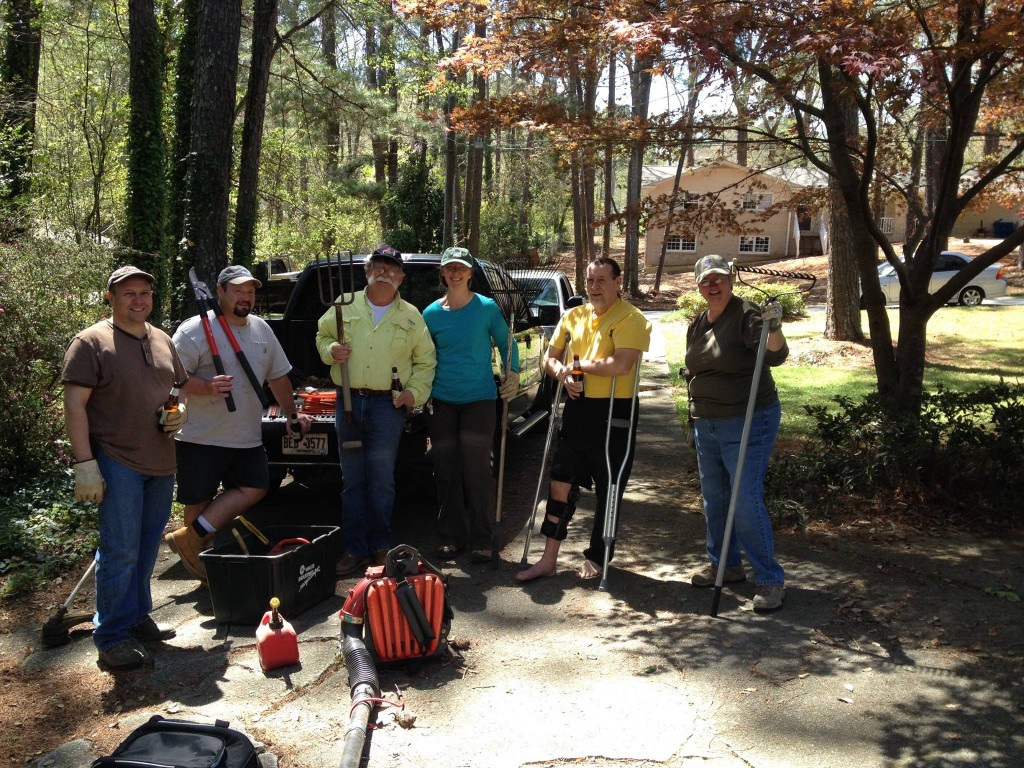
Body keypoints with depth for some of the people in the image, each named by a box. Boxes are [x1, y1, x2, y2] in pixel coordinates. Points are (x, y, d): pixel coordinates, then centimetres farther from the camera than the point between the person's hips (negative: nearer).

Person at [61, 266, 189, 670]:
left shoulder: (162, 341, 13)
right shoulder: (91, 342, -8)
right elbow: (74, 403, -13)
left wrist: (180, 412, 1)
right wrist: (84, 463, -19)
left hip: (161, 462, 7)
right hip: (117, 463, -7)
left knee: (146, 548, 15)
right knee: (120, 550, -5)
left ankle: (137, 617, 30)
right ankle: (111, 636, 6)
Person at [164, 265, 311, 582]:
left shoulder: (261, 329, 11)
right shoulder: (195, 330, -9)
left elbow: (278, 376, 20)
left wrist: (291, 413, 19)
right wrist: (206, 387, -29)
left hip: (248, 438, 6)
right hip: (202, 438, -6)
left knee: (254, 489, -3)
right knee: (198, 501, 2)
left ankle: (190, 538, 4)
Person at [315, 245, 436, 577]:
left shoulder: (411, 316, 6)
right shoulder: (346, 306, 8)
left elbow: (426, 361, 11)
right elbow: (322, 335, 19)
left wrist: (414, 390, -4)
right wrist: (331, 350, -4)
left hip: (388, 404, -2)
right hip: (349, 401, 2)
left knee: (381, 481, 1)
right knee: (352, 480, 6)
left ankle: (381, 547, 15)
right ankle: (355, 550, 14)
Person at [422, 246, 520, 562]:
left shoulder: (487, 308, -2)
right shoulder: (431, 313, 4)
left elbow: (505, 343, 9)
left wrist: (513, 373, -4)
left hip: (479, 399, -2)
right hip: (442, 401, 3)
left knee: (477, 471, -3)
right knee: (446, 472, 7)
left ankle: (481, 540, 7)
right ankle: (451, 537, 19)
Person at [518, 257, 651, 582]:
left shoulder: (630, 318, -11)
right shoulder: (572, 317, 11)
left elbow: (621, 365, -25)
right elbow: (550, 359, 15)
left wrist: (578, 365, -13)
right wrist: (564, 374, -9)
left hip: (614, 412, -6)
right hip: (577, 408, 6)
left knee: (608, 492, 7)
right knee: (560, 482, 6)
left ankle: (596, 559, 22)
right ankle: (549, 559, 14)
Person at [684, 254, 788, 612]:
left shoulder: (746, 315, -14)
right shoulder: (696, 325, 9)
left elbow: (775, 355, -27)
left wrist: (774, 329, -46)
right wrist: (697, 411, 22)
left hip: (747, 424, -8)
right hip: (706, 424, 8)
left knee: (746, 501, -10)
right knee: (713, 498, 15)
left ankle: (770, 579, 2)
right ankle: (725, 565, 32)